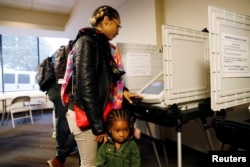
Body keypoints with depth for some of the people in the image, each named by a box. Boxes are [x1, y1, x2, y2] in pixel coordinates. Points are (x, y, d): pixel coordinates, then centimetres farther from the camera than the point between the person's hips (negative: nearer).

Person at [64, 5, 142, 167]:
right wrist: (98, 126, -19)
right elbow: (86, 86, -21)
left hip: (98, 111, 8)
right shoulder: (87, 42, -14)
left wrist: (122, 91, 9)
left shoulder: (102, 44, 13)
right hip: (86, 114, -8)